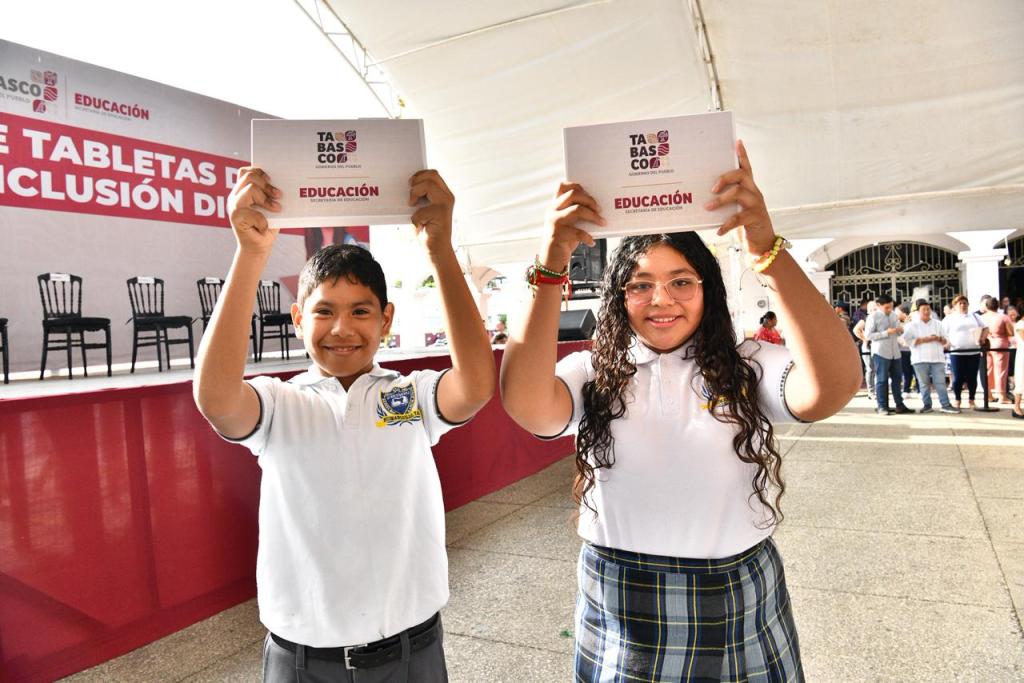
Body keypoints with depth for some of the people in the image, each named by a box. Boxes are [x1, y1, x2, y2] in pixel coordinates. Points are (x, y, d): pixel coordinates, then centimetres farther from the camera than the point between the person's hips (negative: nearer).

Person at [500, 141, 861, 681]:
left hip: (741, 615, 1)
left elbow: (834, 387, -26)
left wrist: (767, 251, -35)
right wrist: (550, 268, -35)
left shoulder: (749, 369, -7)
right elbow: (527, 407, -27)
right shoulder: (594, 374, -7)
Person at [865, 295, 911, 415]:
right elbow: (868, 335, -12)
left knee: (897, 379, 10)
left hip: (895, 352, 6)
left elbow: (898, 331, 21)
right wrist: (886, 333, -19)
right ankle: (881, 406, 6)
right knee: (882, 380, 0)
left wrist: (900, 330, -4)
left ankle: (899, 404, 19)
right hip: (880, 353, -6)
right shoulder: (873, 317, -6)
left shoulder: (894, 316, 12)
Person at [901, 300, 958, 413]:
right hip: (920, 359, -2)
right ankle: (927, 405, 9)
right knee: (923, 383, 1)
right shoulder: (912, 325, 3)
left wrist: (939, 338, -6)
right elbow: (907, 341, -8)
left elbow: (945, 341, 17)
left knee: (940, 382, -2)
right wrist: (924, 340, -14)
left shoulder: (937, 324, 15)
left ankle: (945, 405, 1)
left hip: (937, 357, 2)